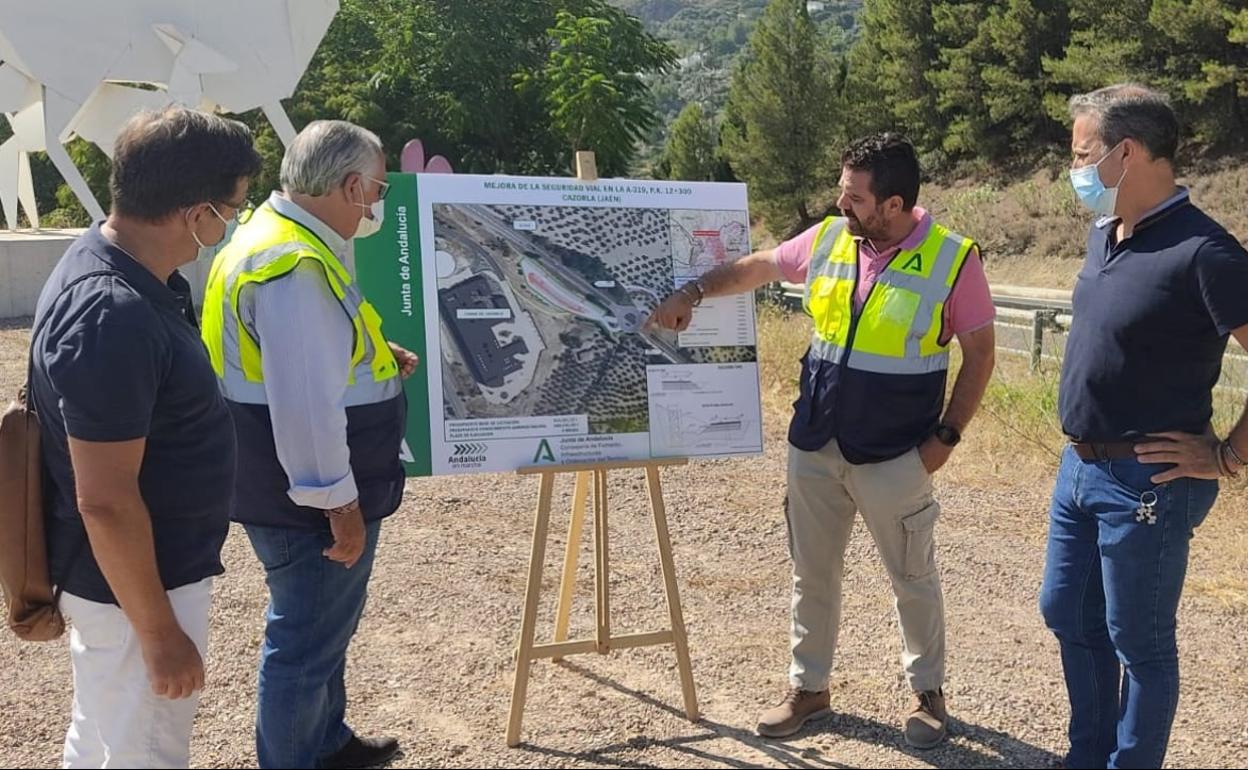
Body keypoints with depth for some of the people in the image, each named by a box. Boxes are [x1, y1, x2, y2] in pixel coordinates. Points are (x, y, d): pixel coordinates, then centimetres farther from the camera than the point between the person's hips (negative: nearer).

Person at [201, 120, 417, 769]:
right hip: (308, 497, -11)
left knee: (322, 625, 26)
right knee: (307, 642, 4)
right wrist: (339, 503, -22)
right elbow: (304, 405, -29)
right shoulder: (297, 265, -25)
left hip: (298, 489, 11)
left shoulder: (276, 235, 9)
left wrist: (373, 356, 13)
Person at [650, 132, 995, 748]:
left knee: (913, 579, 12)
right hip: (814, 445, 4)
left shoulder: (953, 260, -14)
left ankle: (927, 691, 31)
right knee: (812, 574, 14)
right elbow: (758, 267, 14)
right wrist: (695, 290, 3)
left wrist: (946, 436, -11)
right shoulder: (828, 239, -1)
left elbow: (979, 356, -8)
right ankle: (808, 687, 30)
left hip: (895, 455, -4)